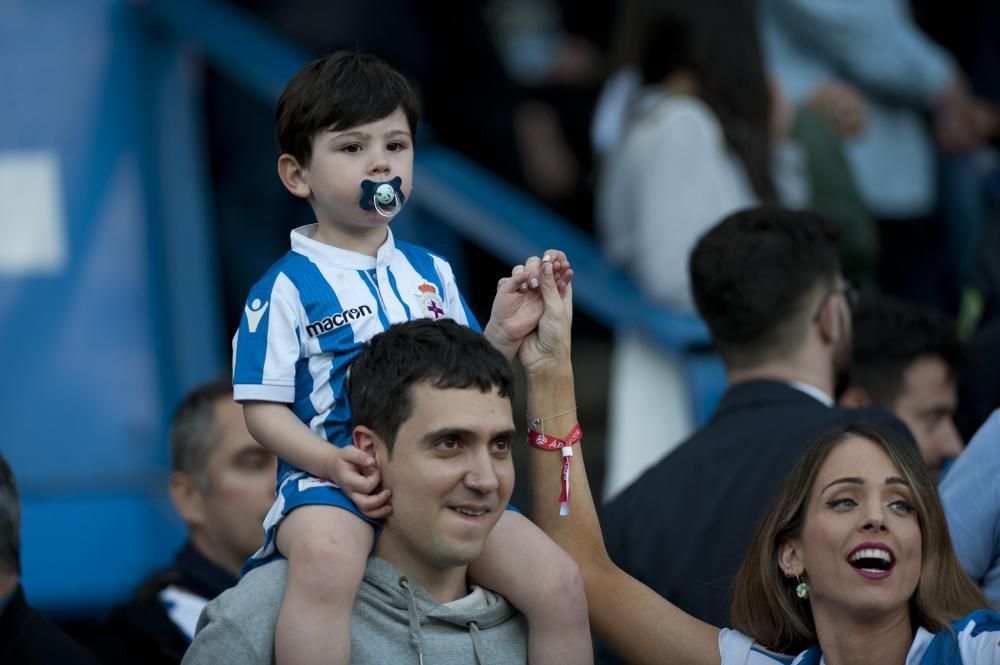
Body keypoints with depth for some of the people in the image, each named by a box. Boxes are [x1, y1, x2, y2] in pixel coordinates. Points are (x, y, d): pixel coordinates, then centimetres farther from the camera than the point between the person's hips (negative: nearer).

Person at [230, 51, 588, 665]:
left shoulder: (430, 274, 18)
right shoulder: (288, 287, 1)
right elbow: (264, 408, -3)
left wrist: (502, 336, 2)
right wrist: (333, 463, -19)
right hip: (331, 477, -5)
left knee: (558, 583, -11)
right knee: (325, 561, -41)